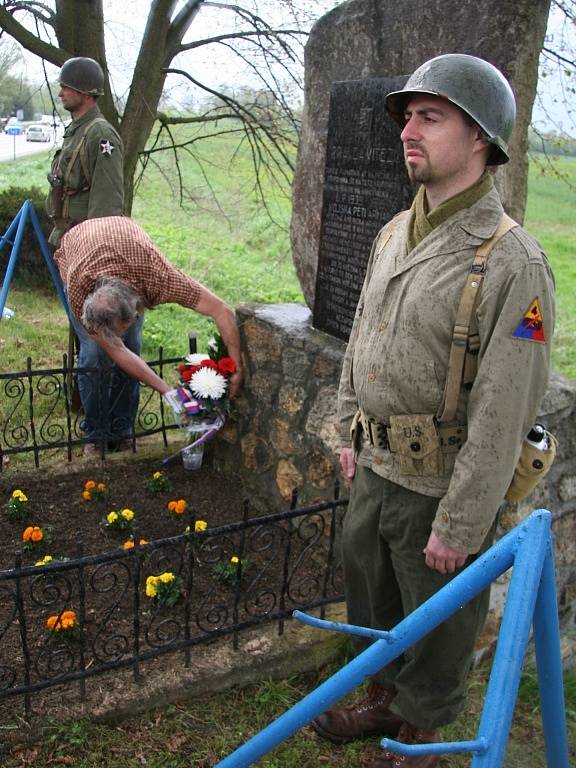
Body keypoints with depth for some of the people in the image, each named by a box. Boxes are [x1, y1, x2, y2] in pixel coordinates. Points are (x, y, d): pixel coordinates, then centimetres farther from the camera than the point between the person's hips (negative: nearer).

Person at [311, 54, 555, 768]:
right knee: (370, 593, 25)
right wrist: (351, 435, 16)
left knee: (437, 624, 15)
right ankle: (381, 699, 52)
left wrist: (458, 527, -18)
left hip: (441, 486, -7)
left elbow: (502, 414, -22)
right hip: (376, 467, 8)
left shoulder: (512, 262, -22)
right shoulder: (394, 233, 3)